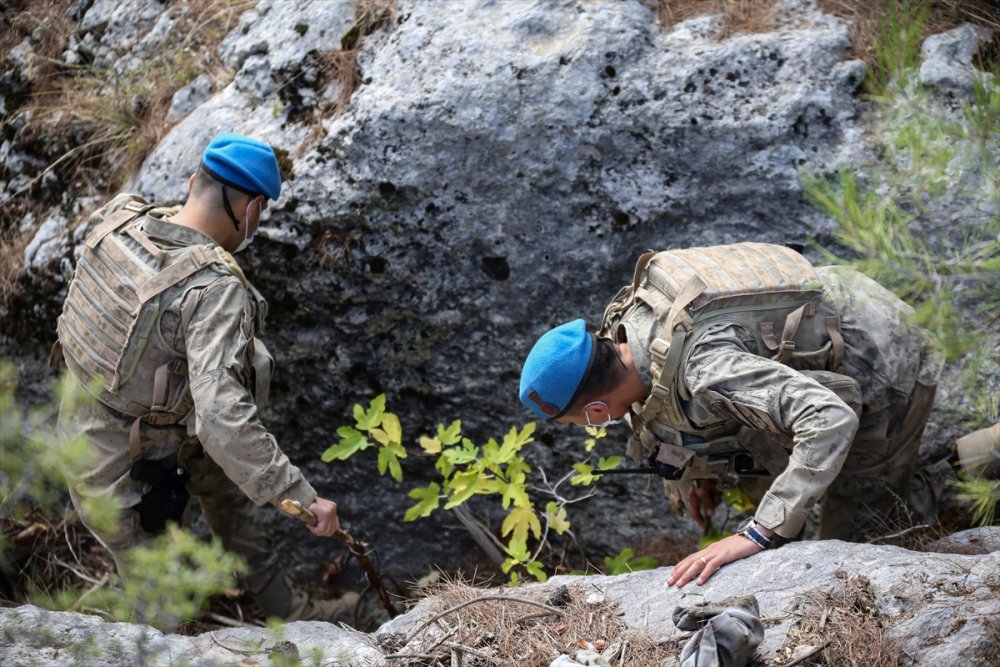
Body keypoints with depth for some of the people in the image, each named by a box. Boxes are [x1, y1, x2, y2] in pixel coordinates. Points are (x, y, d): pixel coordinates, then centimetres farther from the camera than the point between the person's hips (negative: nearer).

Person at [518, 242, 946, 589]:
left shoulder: (700, 369, -40)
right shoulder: (628, 321, -13)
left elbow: (831, 421, -47)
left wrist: (759, 534, -48)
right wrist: (701, 467, 2)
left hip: (882, 370, -8)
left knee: (851, 541, 1)